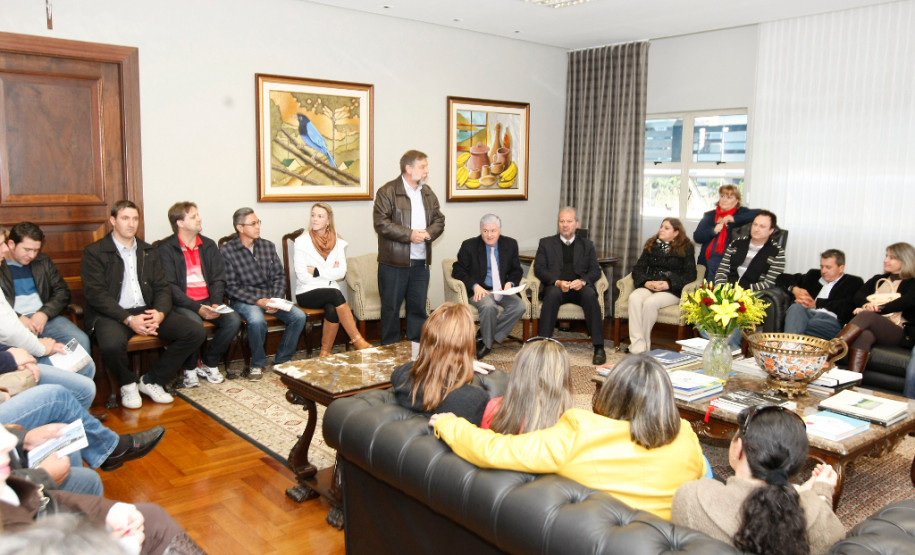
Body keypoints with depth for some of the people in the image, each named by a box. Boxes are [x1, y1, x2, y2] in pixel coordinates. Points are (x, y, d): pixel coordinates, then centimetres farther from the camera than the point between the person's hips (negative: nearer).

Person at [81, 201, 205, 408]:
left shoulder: (148, 251, 17)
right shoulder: (94, 252, 0)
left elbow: (162, 287, 12)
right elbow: (96, 294, -9)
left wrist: (160, 313, -11)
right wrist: (129, 319, -21)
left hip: (147, 311, 5)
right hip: (112, 314, -5)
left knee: (195, 333, -14)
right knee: (112, 344, -39)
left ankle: (152, 381, 1)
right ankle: (128, 384, -3)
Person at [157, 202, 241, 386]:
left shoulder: (208, 245, 13)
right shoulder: (165, 249, -3)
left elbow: (218, 279, 9)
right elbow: (169, 286, -11)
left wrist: (215, 304, -10)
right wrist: (198, 308, -21)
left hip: (207, 302, 5)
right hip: (181, 304, -5)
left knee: (234, 319, -21)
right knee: (194, 323, -35)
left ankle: (209, 363, 0)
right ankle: (190, 369, -7)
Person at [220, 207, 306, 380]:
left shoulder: (268, 246, 9)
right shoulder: (227, 251, -6)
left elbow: (279, 276, 9)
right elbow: (231, 287, -10)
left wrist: (276, 300, -7)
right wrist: (258, 301, -19)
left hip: (270, 297, 5)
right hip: (243, 300, -5)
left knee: (299, 316, -18)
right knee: (257, 320, -36)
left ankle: (282, 360, 1)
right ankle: (258, 364, -11)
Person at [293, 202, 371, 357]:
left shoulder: (337, 242, 8)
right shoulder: (302, 241, 0)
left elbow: (341, 272, -4)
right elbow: (302, 276, -9)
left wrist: (316, 271, -10)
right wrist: (330, 272, -5)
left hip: (330, 293, 2)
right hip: (307, 293, -2)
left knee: (332, 310, -31)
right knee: (335, 294, -32)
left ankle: (325, 353, -17)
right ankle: (357, 340, -29)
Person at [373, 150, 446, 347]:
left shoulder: (428, 193, 14)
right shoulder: (387, 192, -7)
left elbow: (439, 220, 14)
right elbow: (381, 223, -15)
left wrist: (429, 233, -7)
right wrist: (409, 235, -19)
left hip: (421, 262, 6)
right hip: (394, 263, -6)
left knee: (418, 307, 11)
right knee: (391, 308, 4)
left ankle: (417, 348, 22)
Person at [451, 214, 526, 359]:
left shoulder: (510, 244, 8)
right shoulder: (469, 246, 0)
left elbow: (516, 270, 16)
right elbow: (457, 271, -2)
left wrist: (510, 283, -7)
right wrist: (475, 286, -17)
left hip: (502, 291, 4)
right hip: (480, 291, -4)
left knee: (520, 306, -24)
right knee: (489, 306, -36)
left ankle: (482, 337, -14)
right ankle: (487, 342, -9)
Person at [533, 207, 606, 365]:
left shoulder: (587, 245, 20)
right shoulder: (546, 243, 17)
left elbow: (595, 271, 11)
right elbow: (539, 269, 5)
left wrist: (583, 281, -12)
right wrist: (558, 282, -13)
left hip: (580, 287, 1)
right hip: (555, 286, -1)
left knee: (590, 295, -33)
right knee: (553, 294, -36)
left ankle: (599, 347, -33)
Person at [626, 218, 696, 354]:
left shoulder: (686, 248, 8)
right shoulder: (651, 245, 20)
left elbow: (690, 275, 0)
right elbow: (638, 269, 14)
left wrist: (669, 284, -13)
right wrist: (646, 282, -8)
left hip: (671, 291, -3)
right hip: (648, 287, 4)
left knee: (650, 302, -35)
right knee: (634, 298, -31)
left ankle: (645, 345, -23)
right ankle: (637, 344, -36)